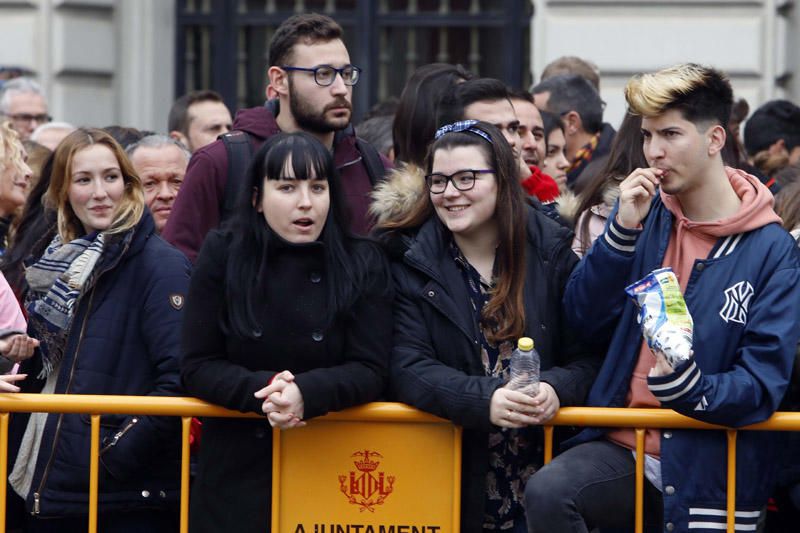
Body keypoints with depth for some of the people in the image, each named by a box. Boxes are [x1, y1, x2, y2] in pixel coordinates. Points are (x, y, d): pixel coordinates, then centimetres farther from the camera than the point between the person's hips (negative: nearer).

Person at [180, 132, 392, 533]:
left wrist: (306, 392, -23)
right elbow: (197, 367, -1)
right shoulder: (224, 255, 1)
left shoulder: (362, 263, 2)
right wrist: (261, 389, -20)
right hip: (236, 474, 0)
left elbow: (370, 372, -4)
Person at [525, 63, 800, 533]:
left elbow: (761, 386, -10)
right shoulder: (649, 217, 8)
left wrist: (687, 386, -29)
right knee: (547, 492, -26)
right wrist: (622, 230, -8)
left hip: (711, 473, -3)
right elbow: (585, 321, 4)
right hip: (625, 447, 3)